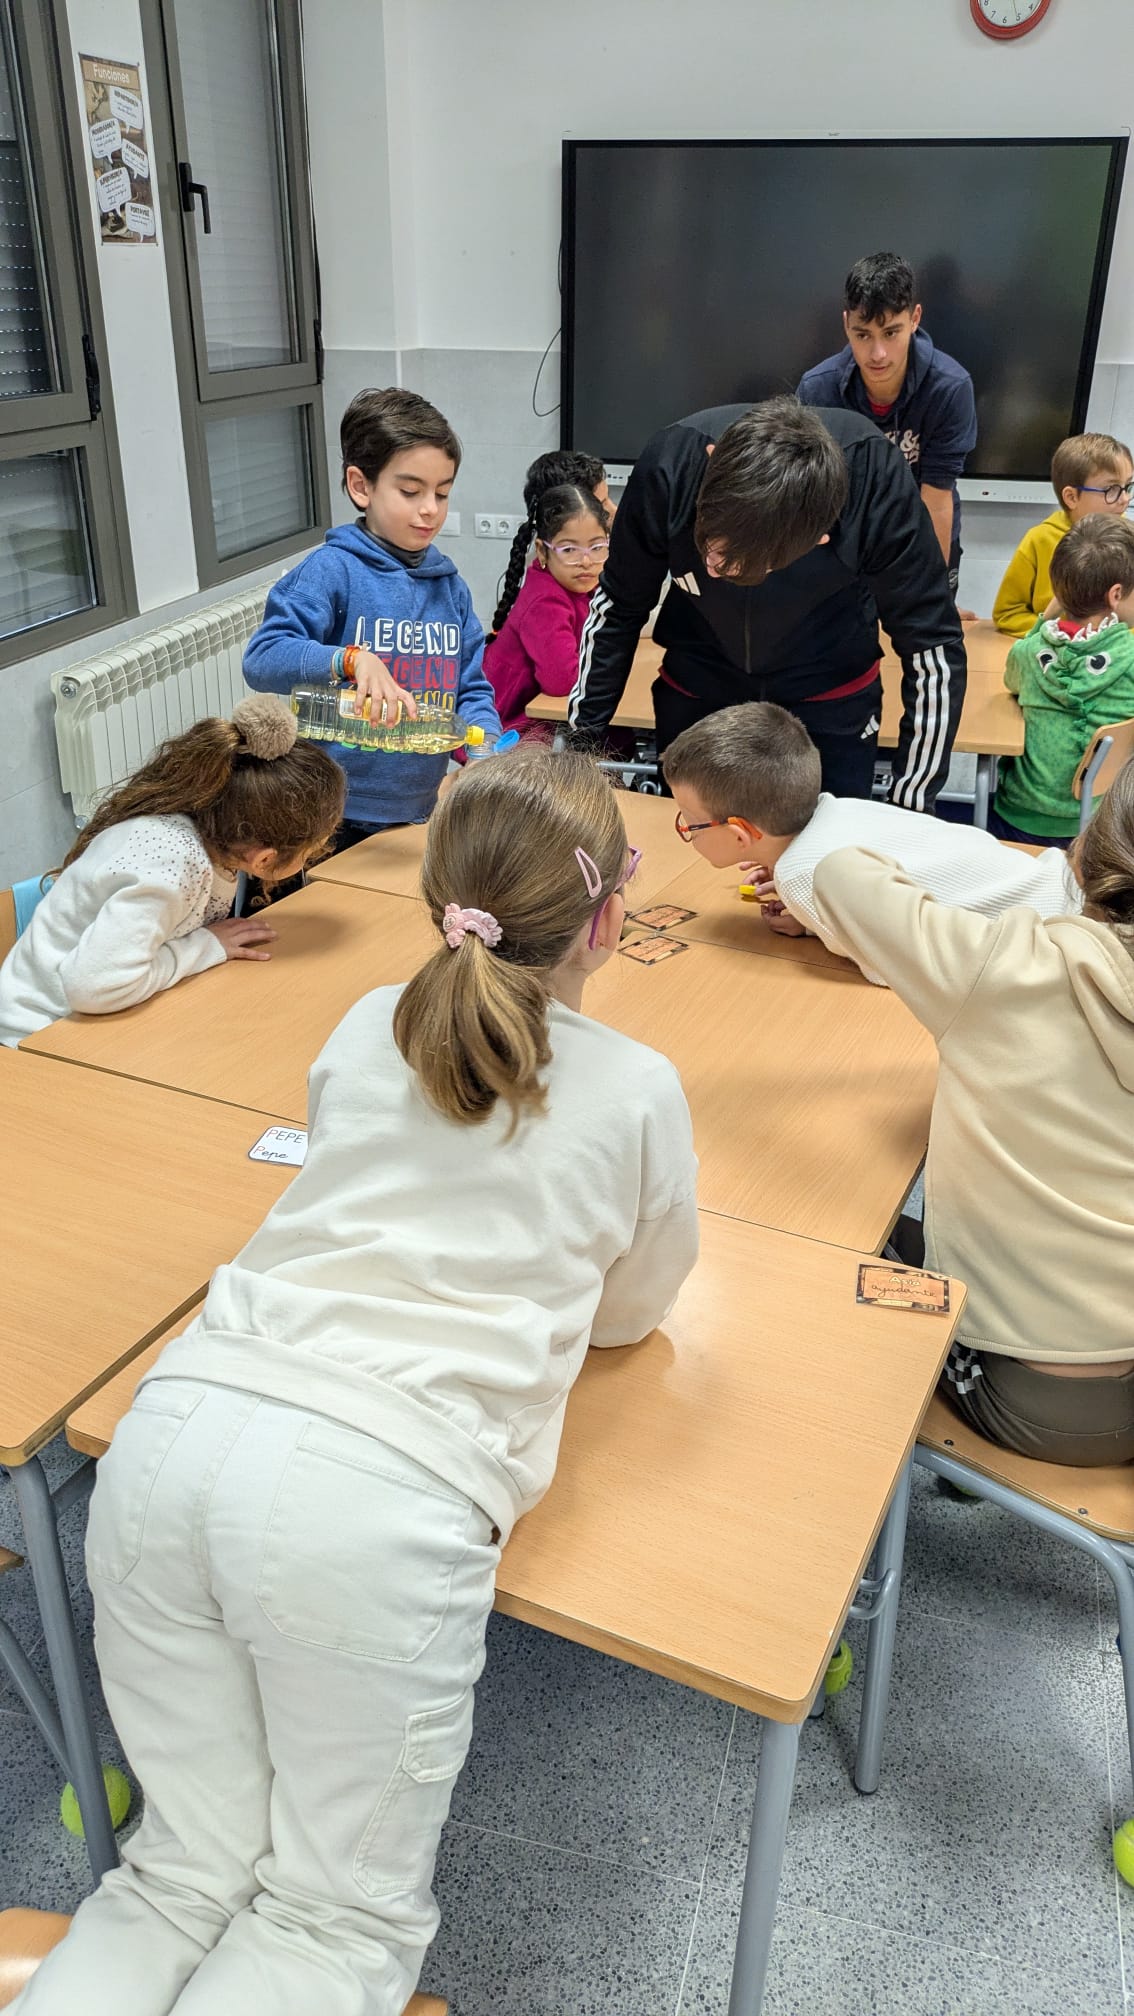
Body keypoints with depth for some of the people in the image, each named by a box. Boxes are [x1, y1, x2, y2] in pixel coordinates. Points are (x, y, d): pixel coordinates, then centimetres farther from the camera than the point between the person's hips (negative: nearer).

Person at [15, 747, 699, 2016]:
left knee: (192, 1871, 22)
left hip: (176, 1429, 5)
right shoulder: (638, 1092, 5)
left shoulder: (362, 1031, 16)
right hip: (376, 1495, -4)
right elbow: (632, 1310, 20)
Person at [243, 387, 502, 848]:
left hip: (419, 814, 5)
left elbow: (472, 686, 8)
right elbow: (262, 657, -20)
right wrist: (353, 659, -34)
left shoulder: (448, 583, 6)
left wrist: (485, 744, -11)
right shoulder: (332, 571, -11)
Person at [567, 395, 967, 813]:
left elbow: (932, 647, -21)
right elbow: (618, 607, -10)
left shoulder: (874, 478, -31)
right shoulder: (671, 463, -28)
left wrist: (908, 811, -17)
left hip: (830, 702, -1)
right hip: (693, 696, 2)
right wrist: (582, 736, -7)